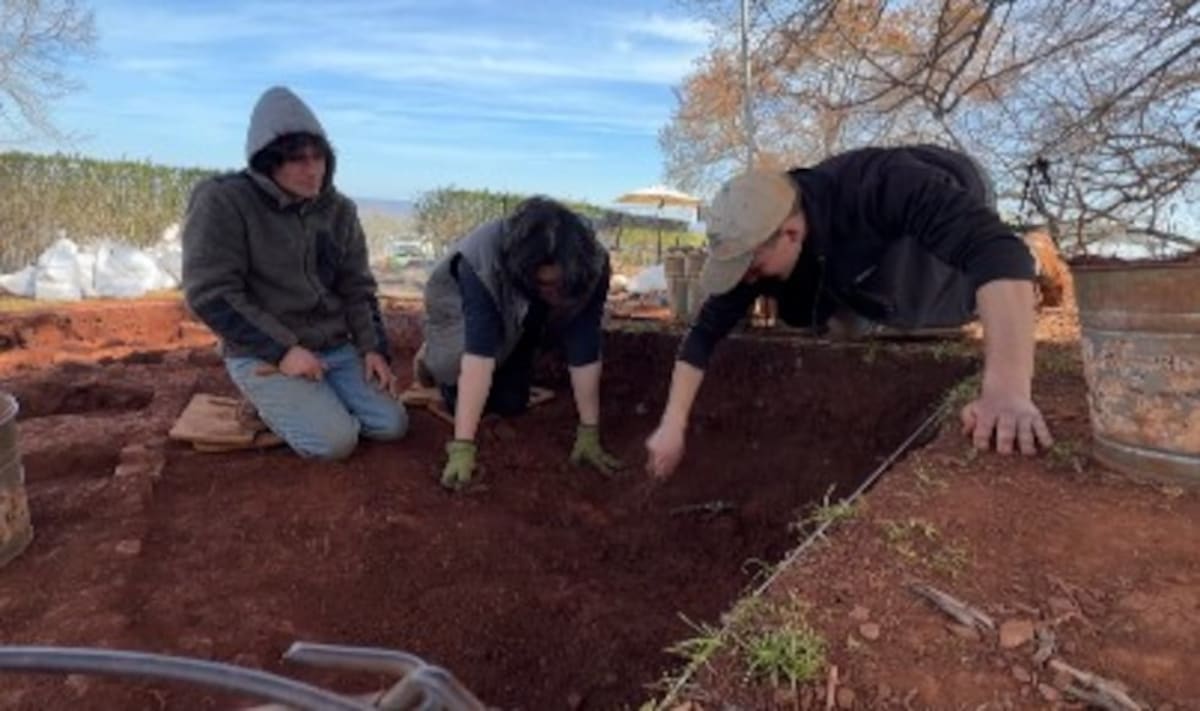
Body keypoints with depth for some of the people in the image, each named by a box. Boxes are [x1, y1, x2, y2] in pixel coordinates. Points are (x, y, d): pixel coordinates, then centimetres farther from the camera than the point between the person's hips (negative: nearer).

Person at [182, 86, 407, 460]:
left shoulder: (337, 209, 5)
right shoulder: (223, 202, -12)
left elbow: (357, 287, 10)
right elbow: (210, 293, -17)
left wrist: (372, 346, -3)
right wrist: (281, 349, -21)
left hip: (335, 348, 6)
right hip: (263, 354, -5)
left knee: (392, 424, -5)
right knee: (336, 440, -22)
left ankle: (314, 397, 18)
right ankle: (276, 401, 8)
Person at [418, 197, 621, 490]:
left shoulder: (593, 266, -36)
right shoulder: (483, 262, -45)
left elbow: (584, 352, -34)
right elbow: (479, 352, -49)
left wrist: (589, 434, -32)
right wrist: (462, 447, -52)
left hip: (520, 325, 3)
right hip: (462, 307, -2)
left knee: (511, 403, -4)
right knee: (460, 398, -14)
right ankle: (434, 353, 19)